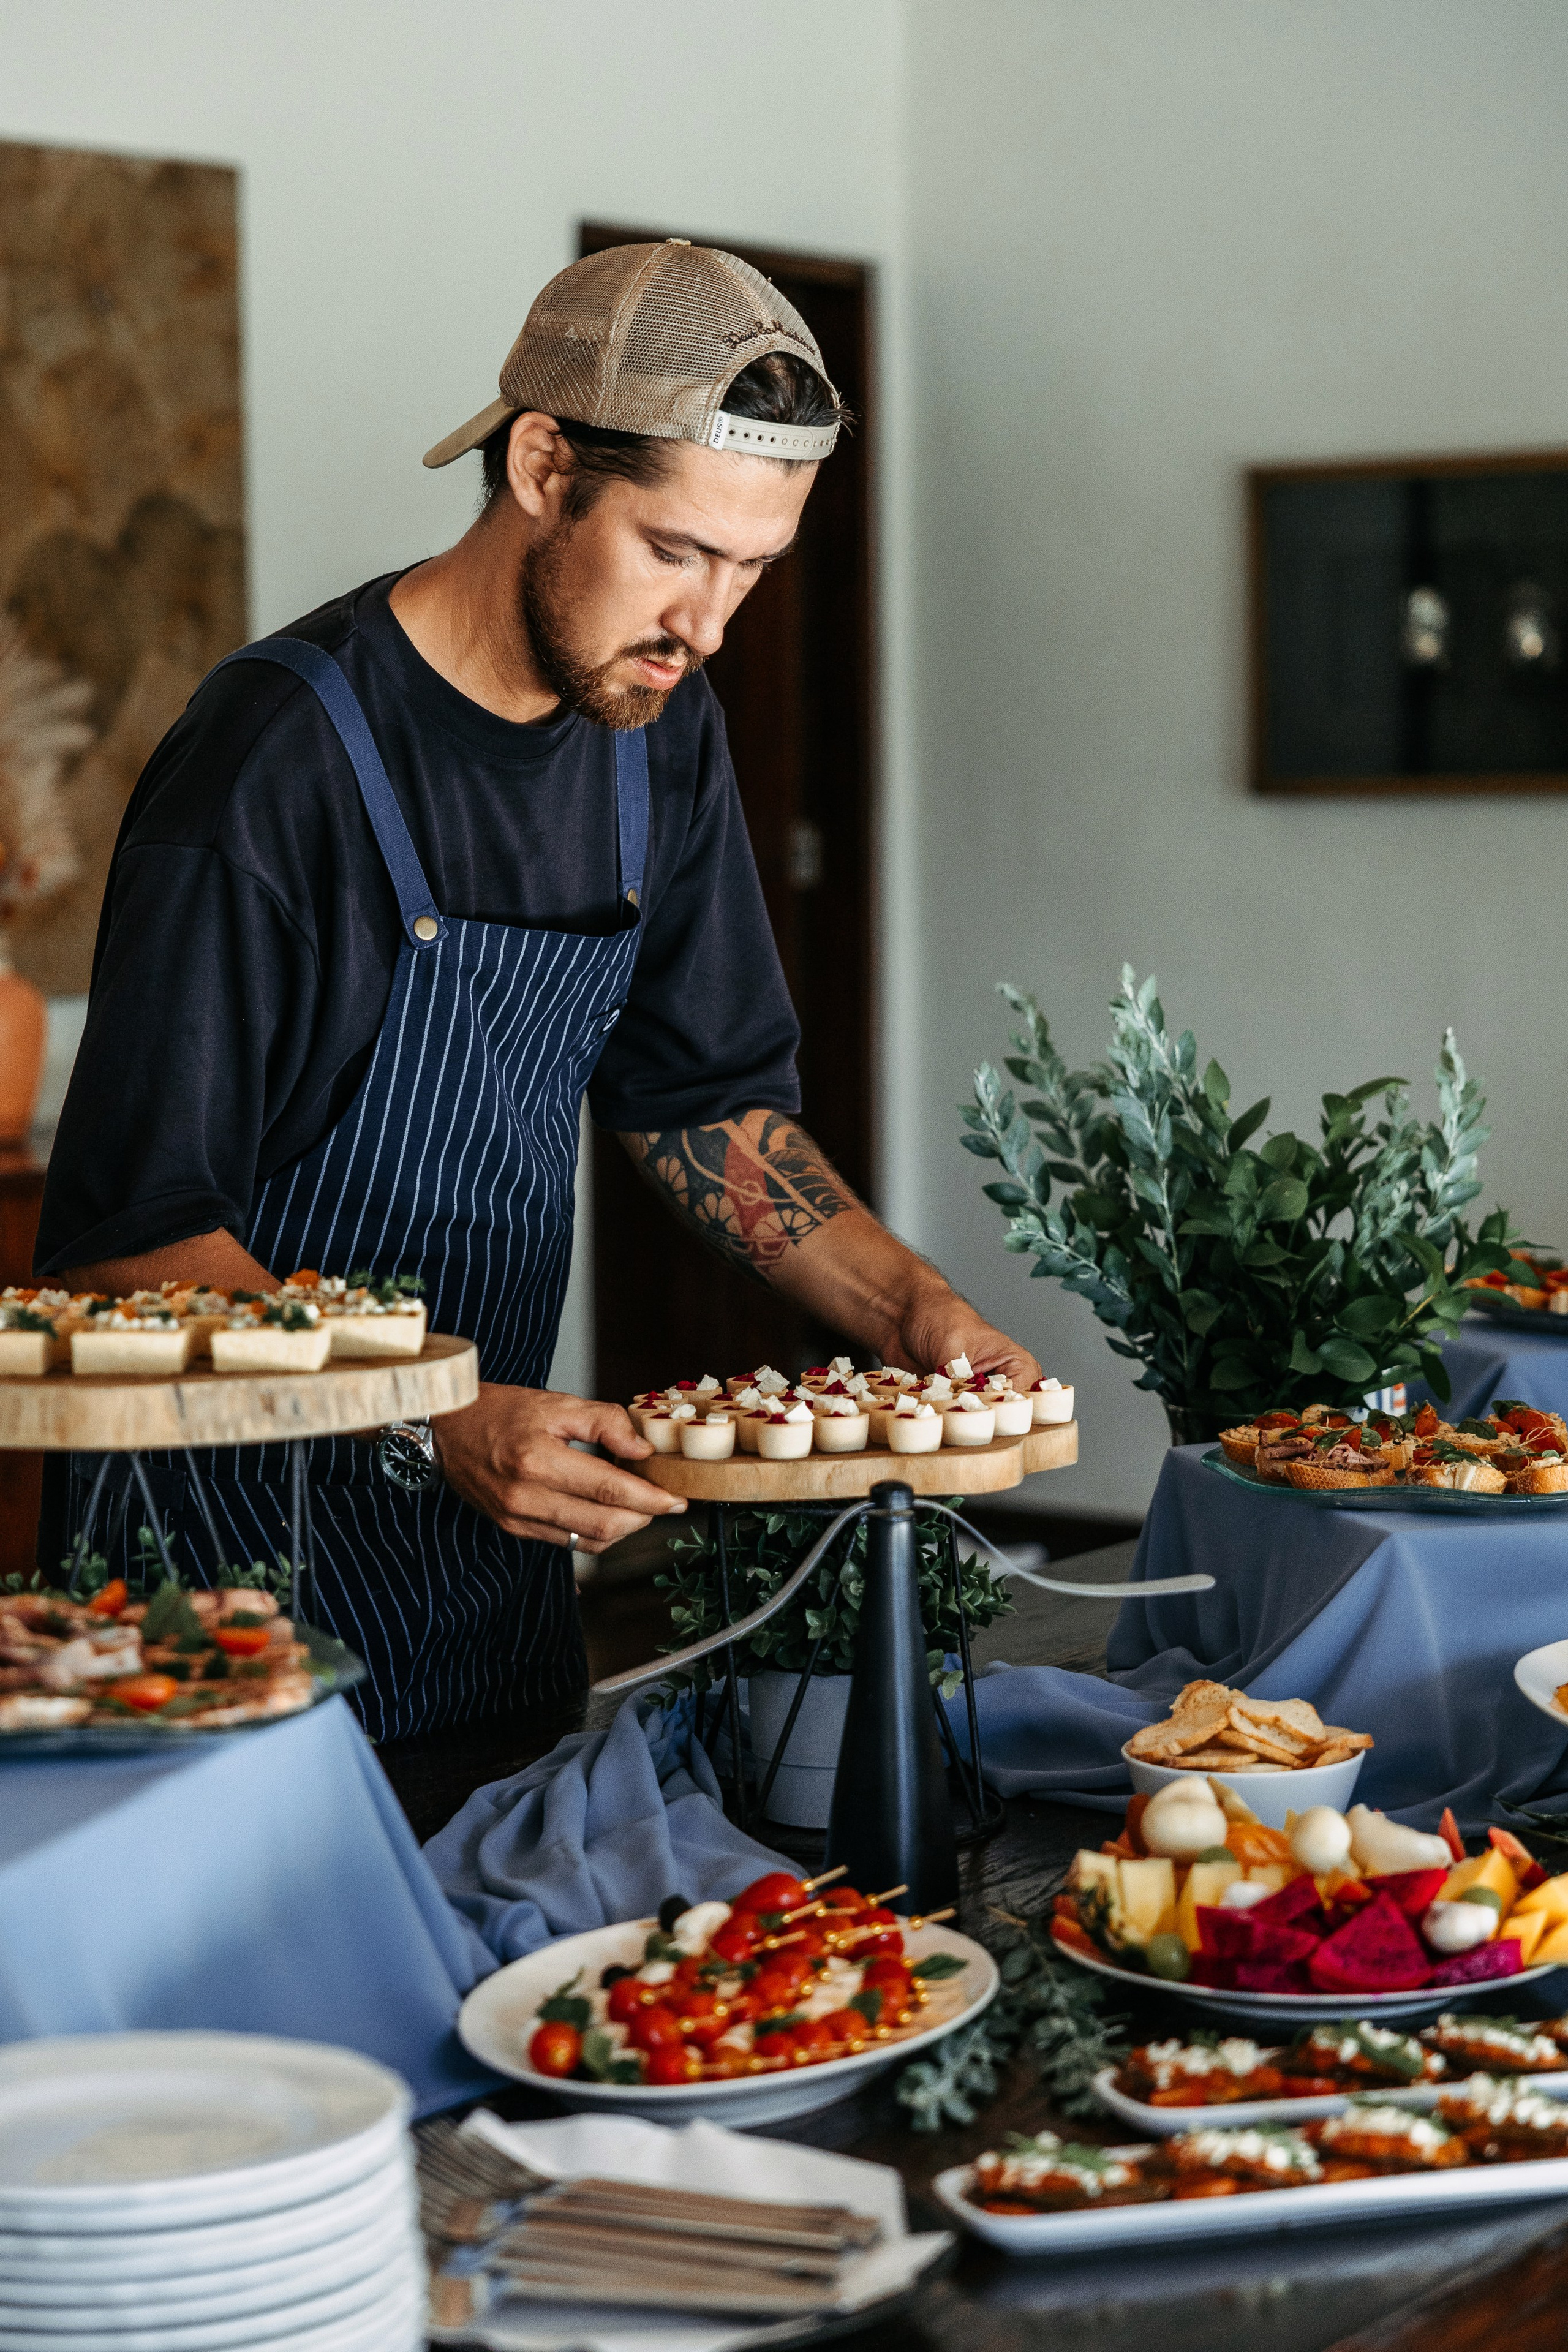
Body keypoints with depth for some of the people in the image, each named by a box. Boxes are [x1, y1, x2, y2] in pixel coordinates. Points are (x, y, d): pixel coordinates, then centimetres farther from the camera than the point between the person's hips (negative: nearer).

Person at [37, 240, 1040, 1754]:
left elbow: (700, 1094, 13)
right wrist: (428, 1429, -33)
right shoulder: (276, 761, -22)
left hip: (495, 1522, 7)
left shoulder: (659, 732, 2)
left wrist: (904, 1307, -1)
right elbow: (128, 1234, -22)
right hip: (242, 1553, -7)